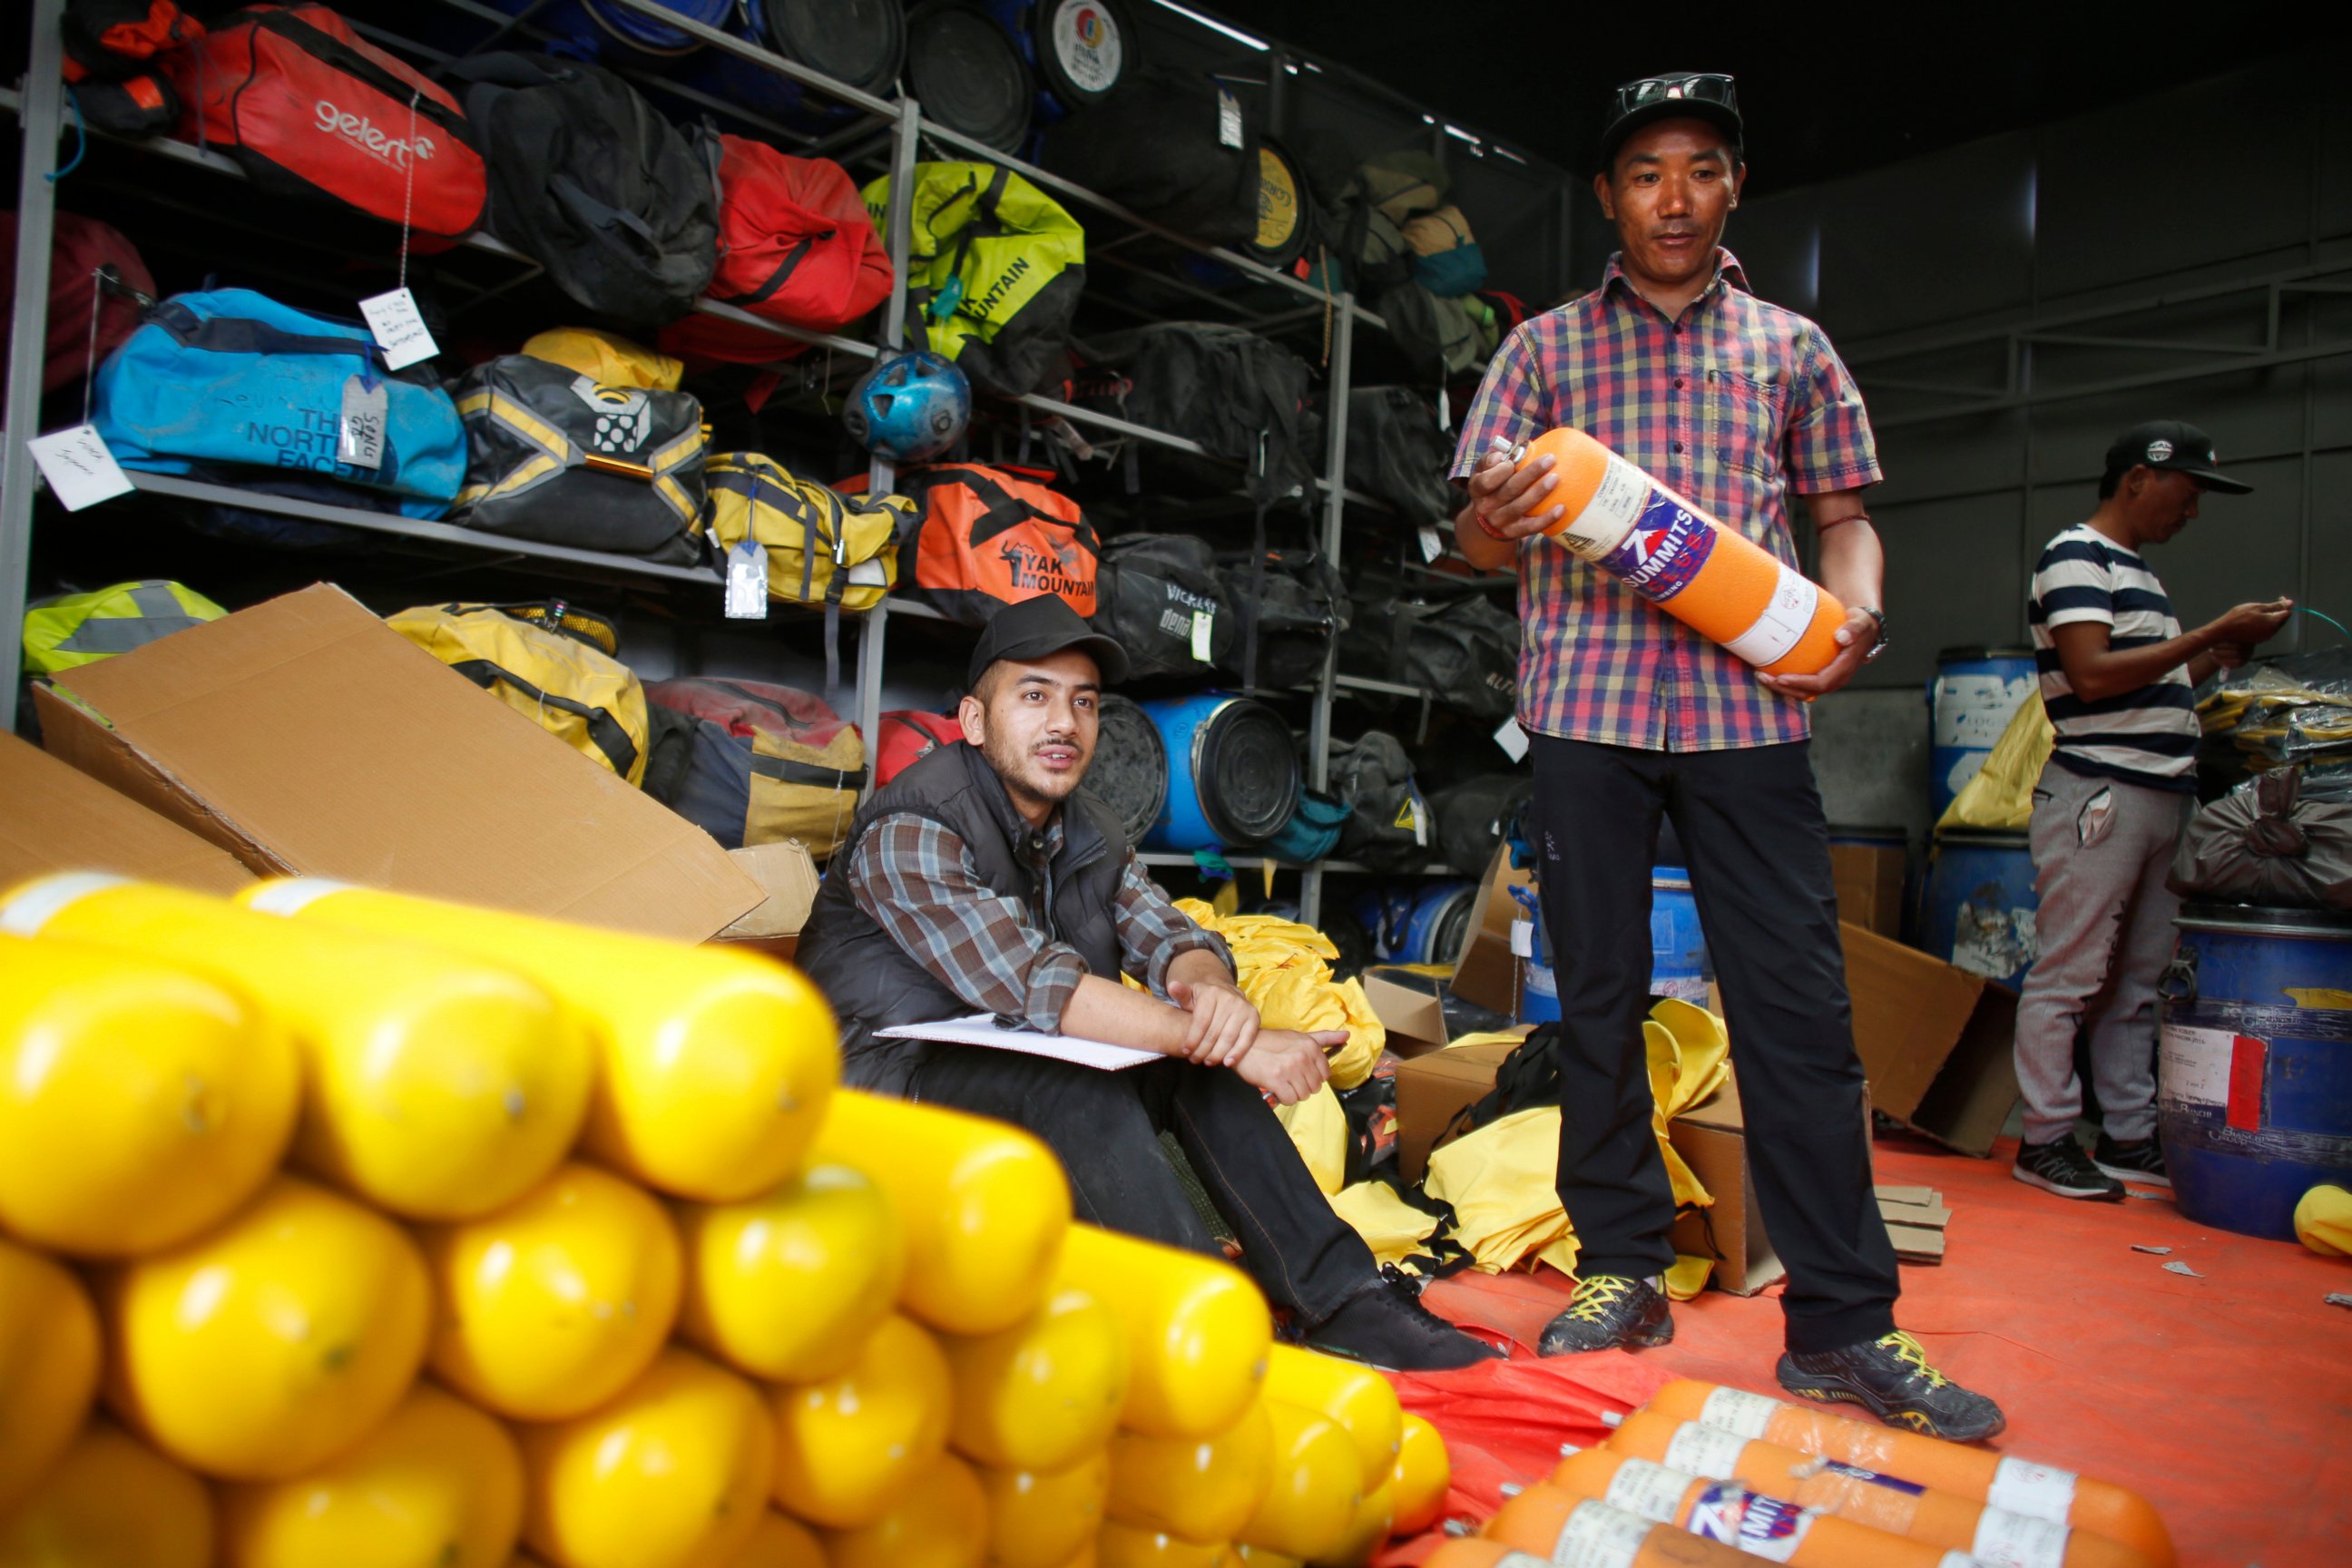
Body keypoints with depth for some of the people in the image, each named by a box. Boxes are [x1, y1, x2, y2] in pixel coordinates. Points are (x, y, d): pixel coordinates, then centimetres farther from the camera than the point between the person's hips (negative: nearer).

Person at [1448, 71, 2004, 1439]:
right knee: (1600, 995, 4)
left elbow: (1845, 516, 17)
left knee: (1800, 1005, -4)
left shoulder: (1791, 347, 18)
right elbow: (1479, 541, 9)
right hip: (1586, 705, 0)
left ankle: (1844, 1324, 5)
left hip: (1748, 704, 1)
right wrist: (1498, 520, -16)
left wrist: (1854, 610, -5)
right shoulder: (1545, 347, 14)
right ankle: (1625, 1269, 19)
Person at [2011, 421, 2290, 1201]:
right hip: (2098, 792, -9)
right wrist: (2215, 632, -12)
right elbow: (2092, 675, -17)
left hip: (2163, 796, 10)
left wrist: (2224, 654, 11)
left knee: (2137, 981, 11)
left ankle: (2129, 1136, 19)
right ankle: (2045, 1139, 1)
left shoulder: (2135, 571, 22)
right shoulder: (2074, 557, -6)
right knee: (2069, 975, -5)